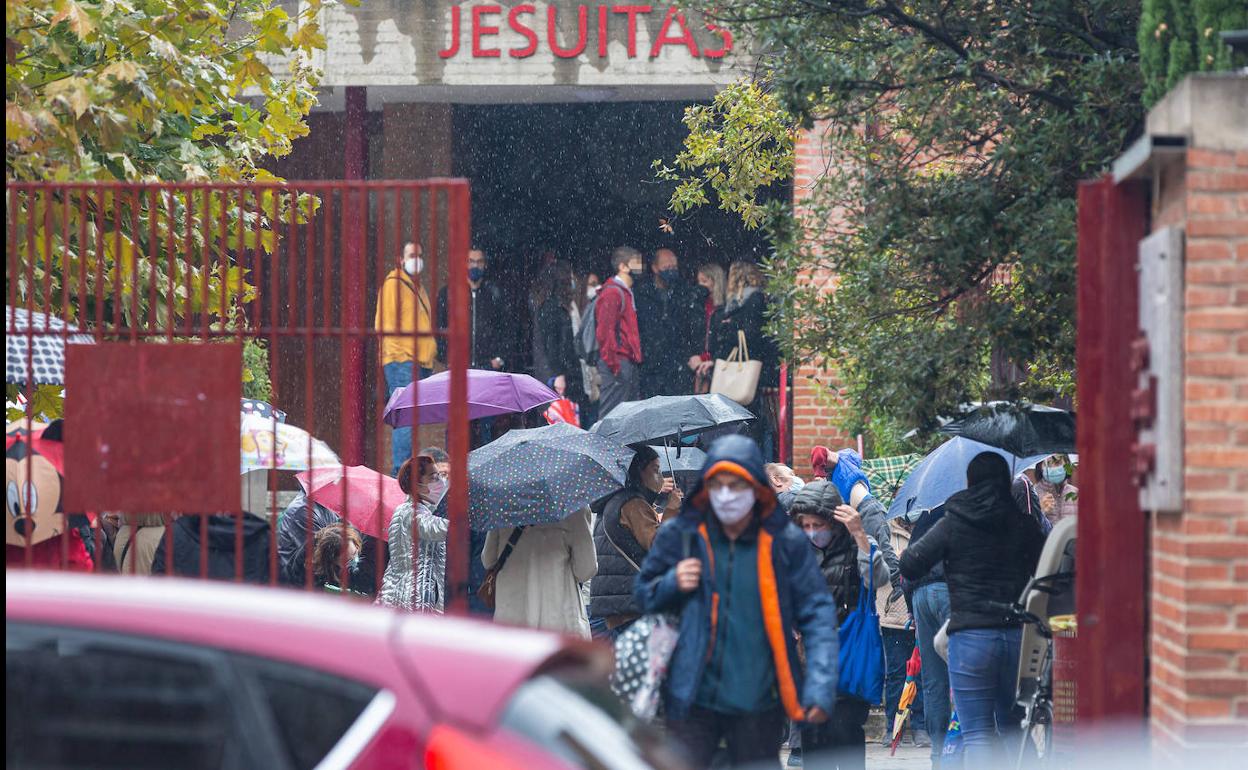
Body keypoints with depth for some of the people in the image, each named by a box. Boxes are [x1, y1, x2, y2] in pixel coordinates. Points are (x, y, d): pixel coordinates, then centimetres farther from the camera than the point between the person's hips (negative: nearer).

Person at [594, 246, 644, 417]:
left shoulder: (627, 293, 20)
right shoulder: (612, 293, -10)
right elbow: (605, 331, -17)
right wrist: (614, 365, -20)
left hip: (629, 363, 10)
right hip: (619, 363, -10)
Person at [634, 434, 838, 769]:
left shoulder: (786, 541, -4)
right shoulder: (680, 535, 0)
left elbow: (817, 612, -3)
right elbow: (643, 593, 14)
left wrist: (820, 688, -15)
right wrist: (673, 584, -10)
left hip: (759, 701, 0)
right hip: (693, 697, 0)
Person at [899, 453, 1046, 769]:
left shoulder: (952, 525, -3)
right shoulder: (1024, 524, 4)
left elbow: (909, 566, -3)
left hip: (971, 637, -3)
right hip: (1018, 636, 3)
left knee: (977, 734, -3)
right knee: (1012, 730, 18)